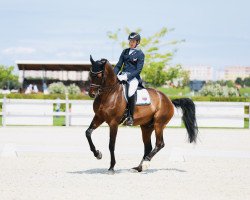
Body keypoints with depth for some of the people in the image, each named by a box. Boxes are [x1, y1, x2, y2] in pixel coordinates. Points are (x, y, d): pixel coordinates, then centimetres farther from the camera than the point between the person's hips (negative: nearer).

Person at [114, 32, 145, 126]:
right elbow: (119, 65, 15)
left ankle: (130, 117, -20)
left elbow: (138, 70, -7)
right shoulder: (125, 51, 16)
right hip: (122, 75, 6)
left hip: (133, 77, -6)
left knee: (130, 93, -31)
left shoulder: (140, 54, 0)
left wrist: (127, 77, -18)